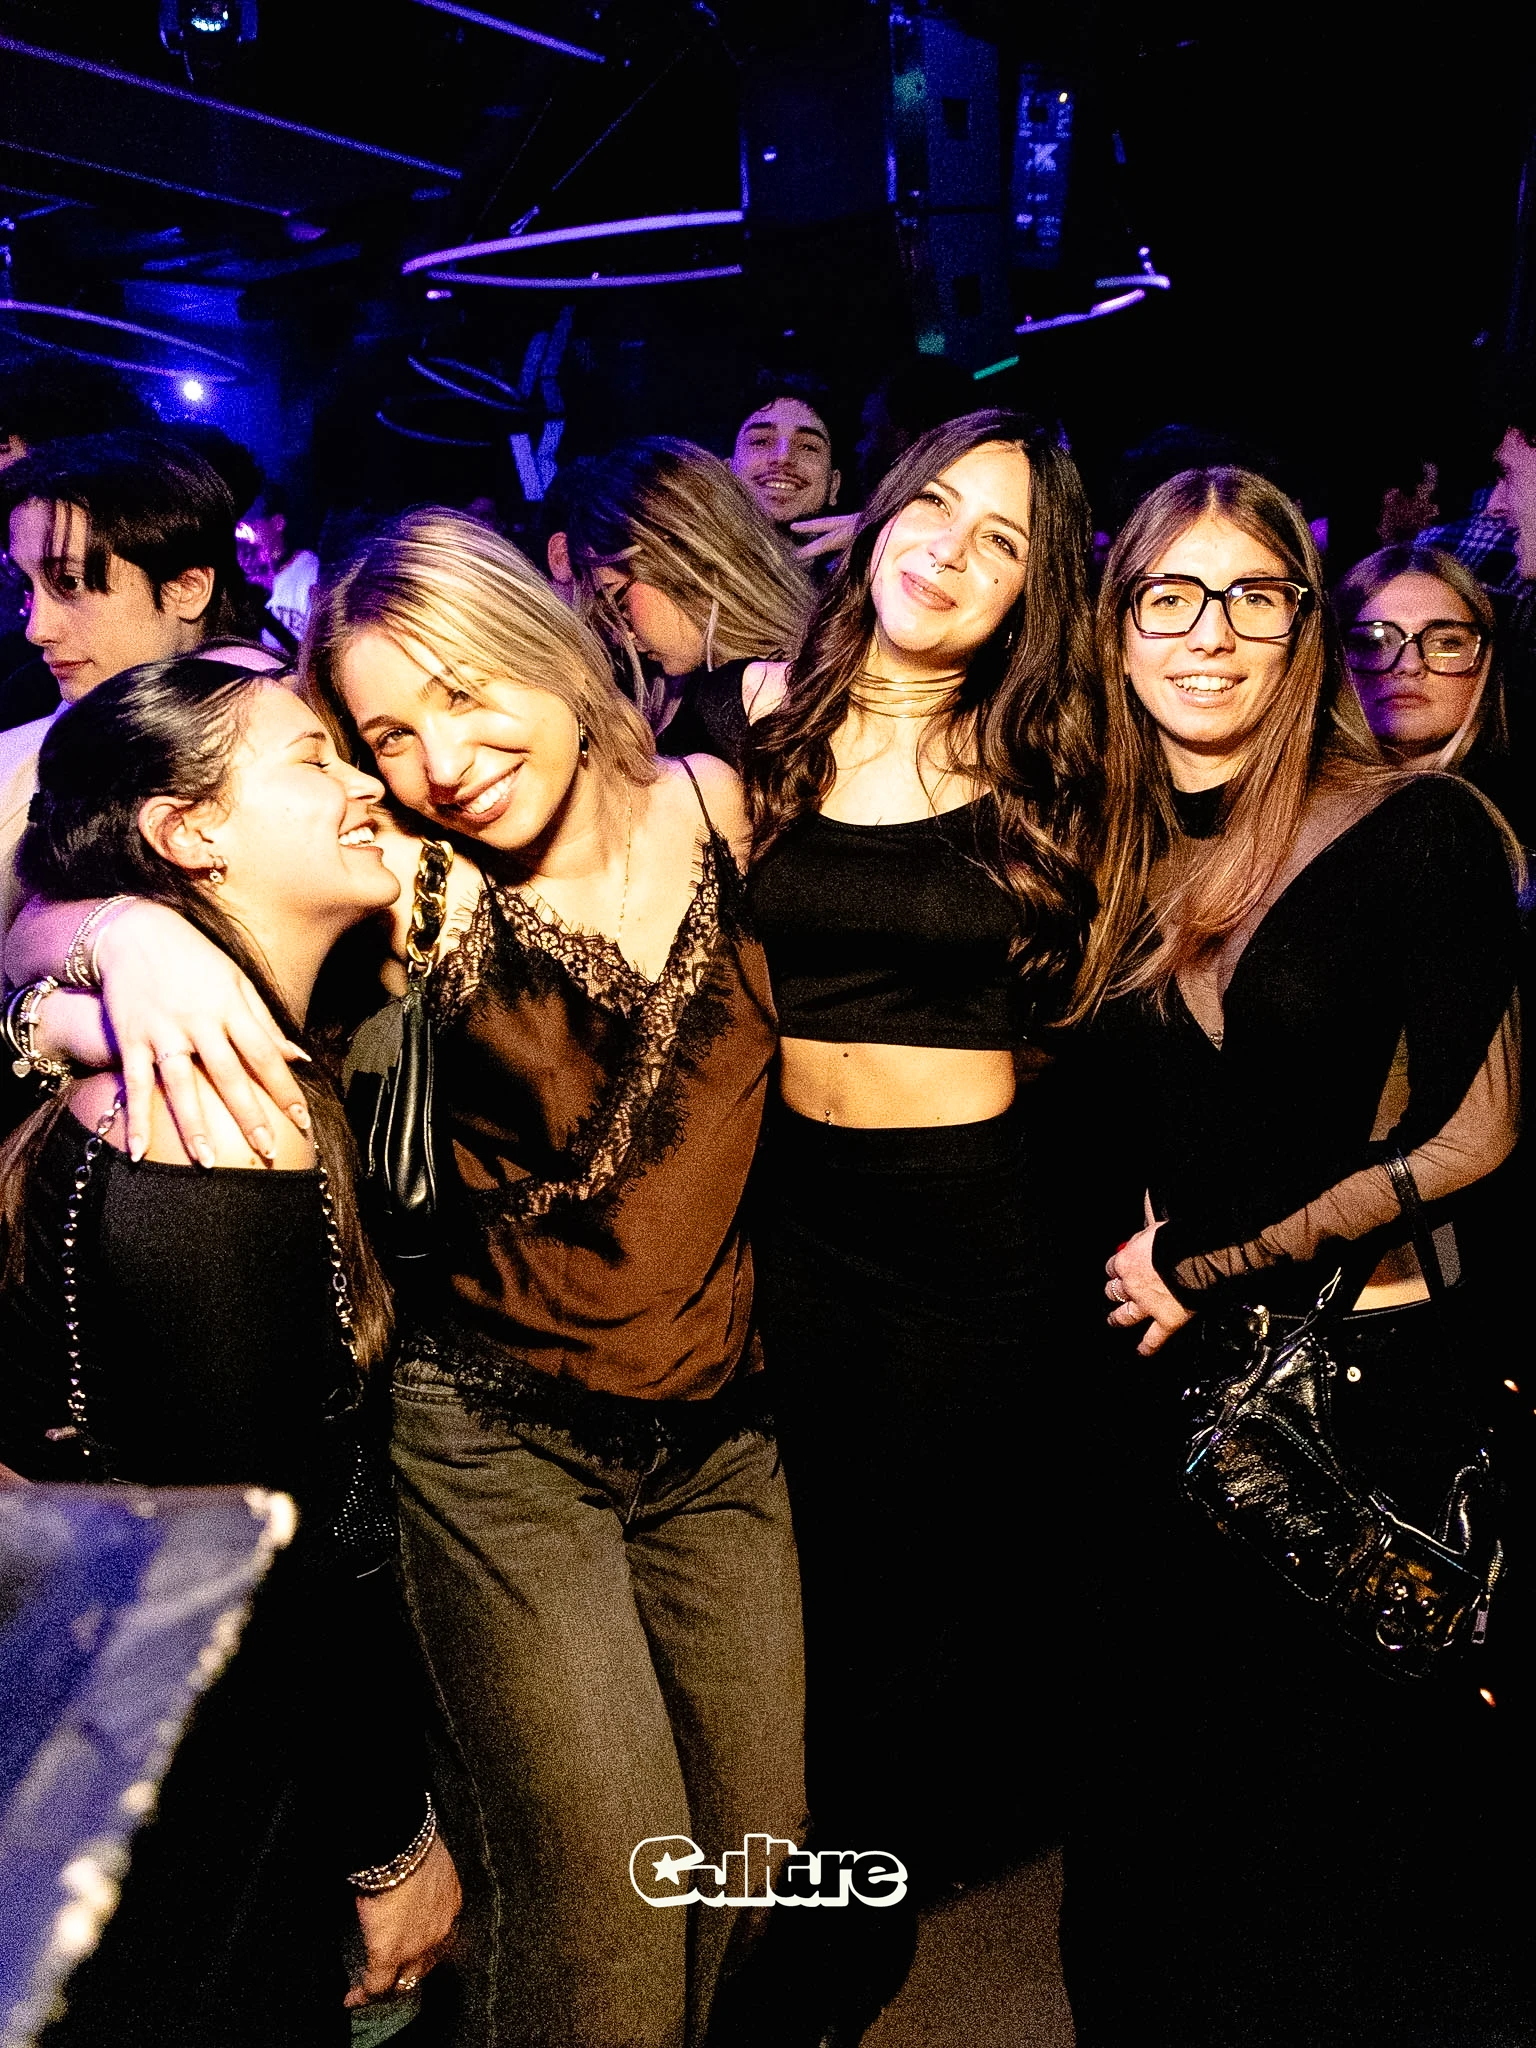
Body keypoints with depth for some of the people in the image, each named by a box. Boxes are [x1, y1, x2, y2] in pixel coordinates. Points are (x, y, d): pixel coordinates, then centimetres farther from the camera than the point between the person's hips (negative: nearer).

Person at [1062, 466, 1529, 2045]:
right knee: (1159, 1822, 18)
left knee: (1362, 1831, 12)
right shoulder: (1112, 861, 6)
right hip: (1166, 1390, 4)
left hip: (1380, 1382, -4)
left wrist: (1215, 1268, -9)